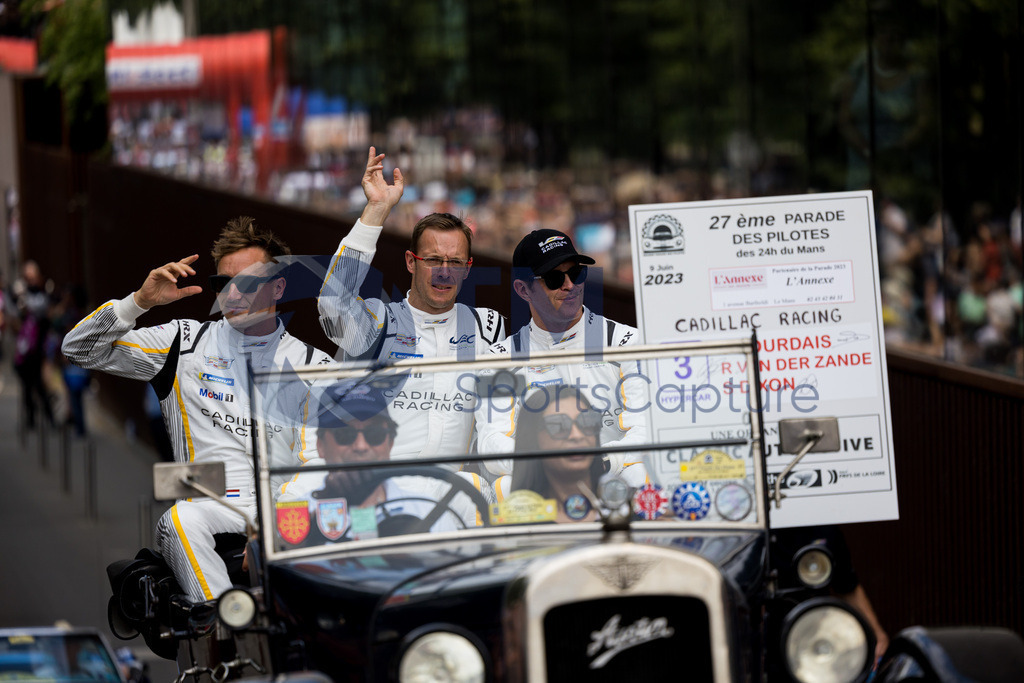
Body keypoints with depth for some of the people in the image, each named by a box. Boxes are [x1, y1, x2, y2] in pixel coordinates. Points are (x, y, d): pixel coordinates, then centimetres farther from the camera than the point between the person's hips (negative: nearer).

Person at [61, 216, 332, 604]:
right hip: (214, 507, 0)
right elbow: (80, 350, 14)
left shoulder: (314, 365, 14)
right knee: (181, 520, -35)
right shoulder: (185, 343, 16)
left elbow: (317, 459, 3)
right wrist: (140, 302, -2)